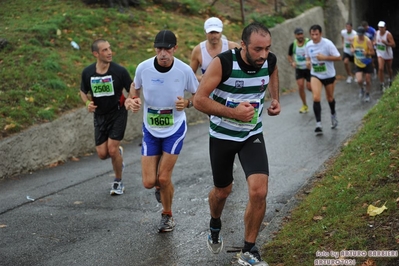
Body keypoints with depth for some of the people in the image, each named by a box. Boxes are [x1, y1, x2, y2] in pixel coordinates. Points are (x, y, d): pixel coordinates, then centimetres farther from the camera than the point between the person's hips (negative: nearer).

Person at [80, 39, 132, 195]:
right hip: (99, 116, 3)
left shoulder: (119, 71, -15)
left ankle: (118, 182, 13)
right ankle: (118, 153, 37)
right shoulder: (87, 73, -7)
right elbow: (83, 91, 11)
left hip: (118, 114, -3)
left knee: (112, 150, -11)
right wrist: (87, 102, -10)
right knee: (102, 154, 0)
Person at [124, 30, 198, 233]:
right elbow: (135, 86, 8)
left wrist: (187, 103, -22)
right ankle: (163, 185, 38)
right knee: (149, 182, -2)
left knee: (164, 178, -5)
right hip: (150, 130, 2)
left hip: (175, 129, -2)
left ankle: (167, 215, 24)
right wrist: (131, 100, -13)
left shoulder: (184, 70, -17)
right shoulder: (143, 68, -14)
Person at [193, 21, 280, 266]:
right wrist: (233, 112, -33)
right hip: (222, 135, -2)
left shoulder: (270, 60, -12)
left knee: (259, 191, -15)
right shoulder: (223, 62, -26)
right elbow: (199, 100, -24)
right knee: (222, 191, 16)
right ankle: (215, 226, 52)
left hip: (253, 135, 2)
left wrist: (275, 98, 2)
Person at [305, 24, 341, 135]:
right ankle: (318, 124, -16)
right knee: (316, 97, -18)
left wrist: (324, 57, -25)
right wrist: (308, 62, -8)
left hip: (329, 75, -2)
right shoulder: (308, 45, -3)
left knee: (330, 98, 16)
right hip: (315, 75, 2)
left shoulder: (327, 44, -16)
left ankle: (333, 115, 48)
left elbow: (338, 57, -14)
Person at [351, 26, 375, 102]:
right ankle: (362, 90, 21)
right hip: (358, 64, 2)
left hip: (367, 63, -2)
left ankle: (367, 94, 32)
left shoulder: (367, 41, -18)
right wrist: (352, 49, -9)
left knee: (368, 80, 9)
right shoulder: (354, 39, -7)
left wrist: (367, 53, -35)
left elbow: (372, 52, -14)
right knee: (359, 80, -13)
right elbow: (352, 46, 14)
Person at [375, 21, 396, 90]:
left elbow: (393, 45, -23)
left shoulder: (388, 34, -21)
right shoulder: (377, 33, -5)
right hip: (380, 54, 2)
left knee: (389, 69, 15)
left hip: (388, 54, -2)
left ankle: (390, 80, 44)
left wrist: (386, 43, -37)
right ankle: (382, 84, -6)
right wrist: (375, 43, -7)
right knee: (380, 68, -14)